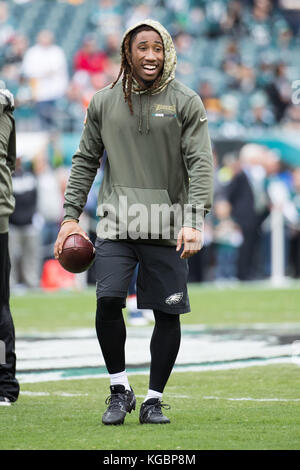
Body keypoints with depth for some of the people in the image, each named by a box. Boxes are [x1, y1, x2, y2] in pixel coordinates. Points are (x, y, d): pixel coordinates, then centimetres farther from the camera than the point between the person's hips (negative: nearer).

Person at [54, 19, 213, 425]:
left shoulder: (186, 103, 2)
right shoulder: (104, 102, 10)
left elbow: (200, 163, -4)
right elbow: (85, 160, 16)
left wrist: (194, 221, -16)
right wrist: (71, 215, 7)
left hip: (167, 228, -1)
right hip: (117, 224, 1)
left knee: (167, 314, -1)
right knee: (108, 300, -14)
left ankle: (154, 400, 13)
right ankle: (120, 390, 4)